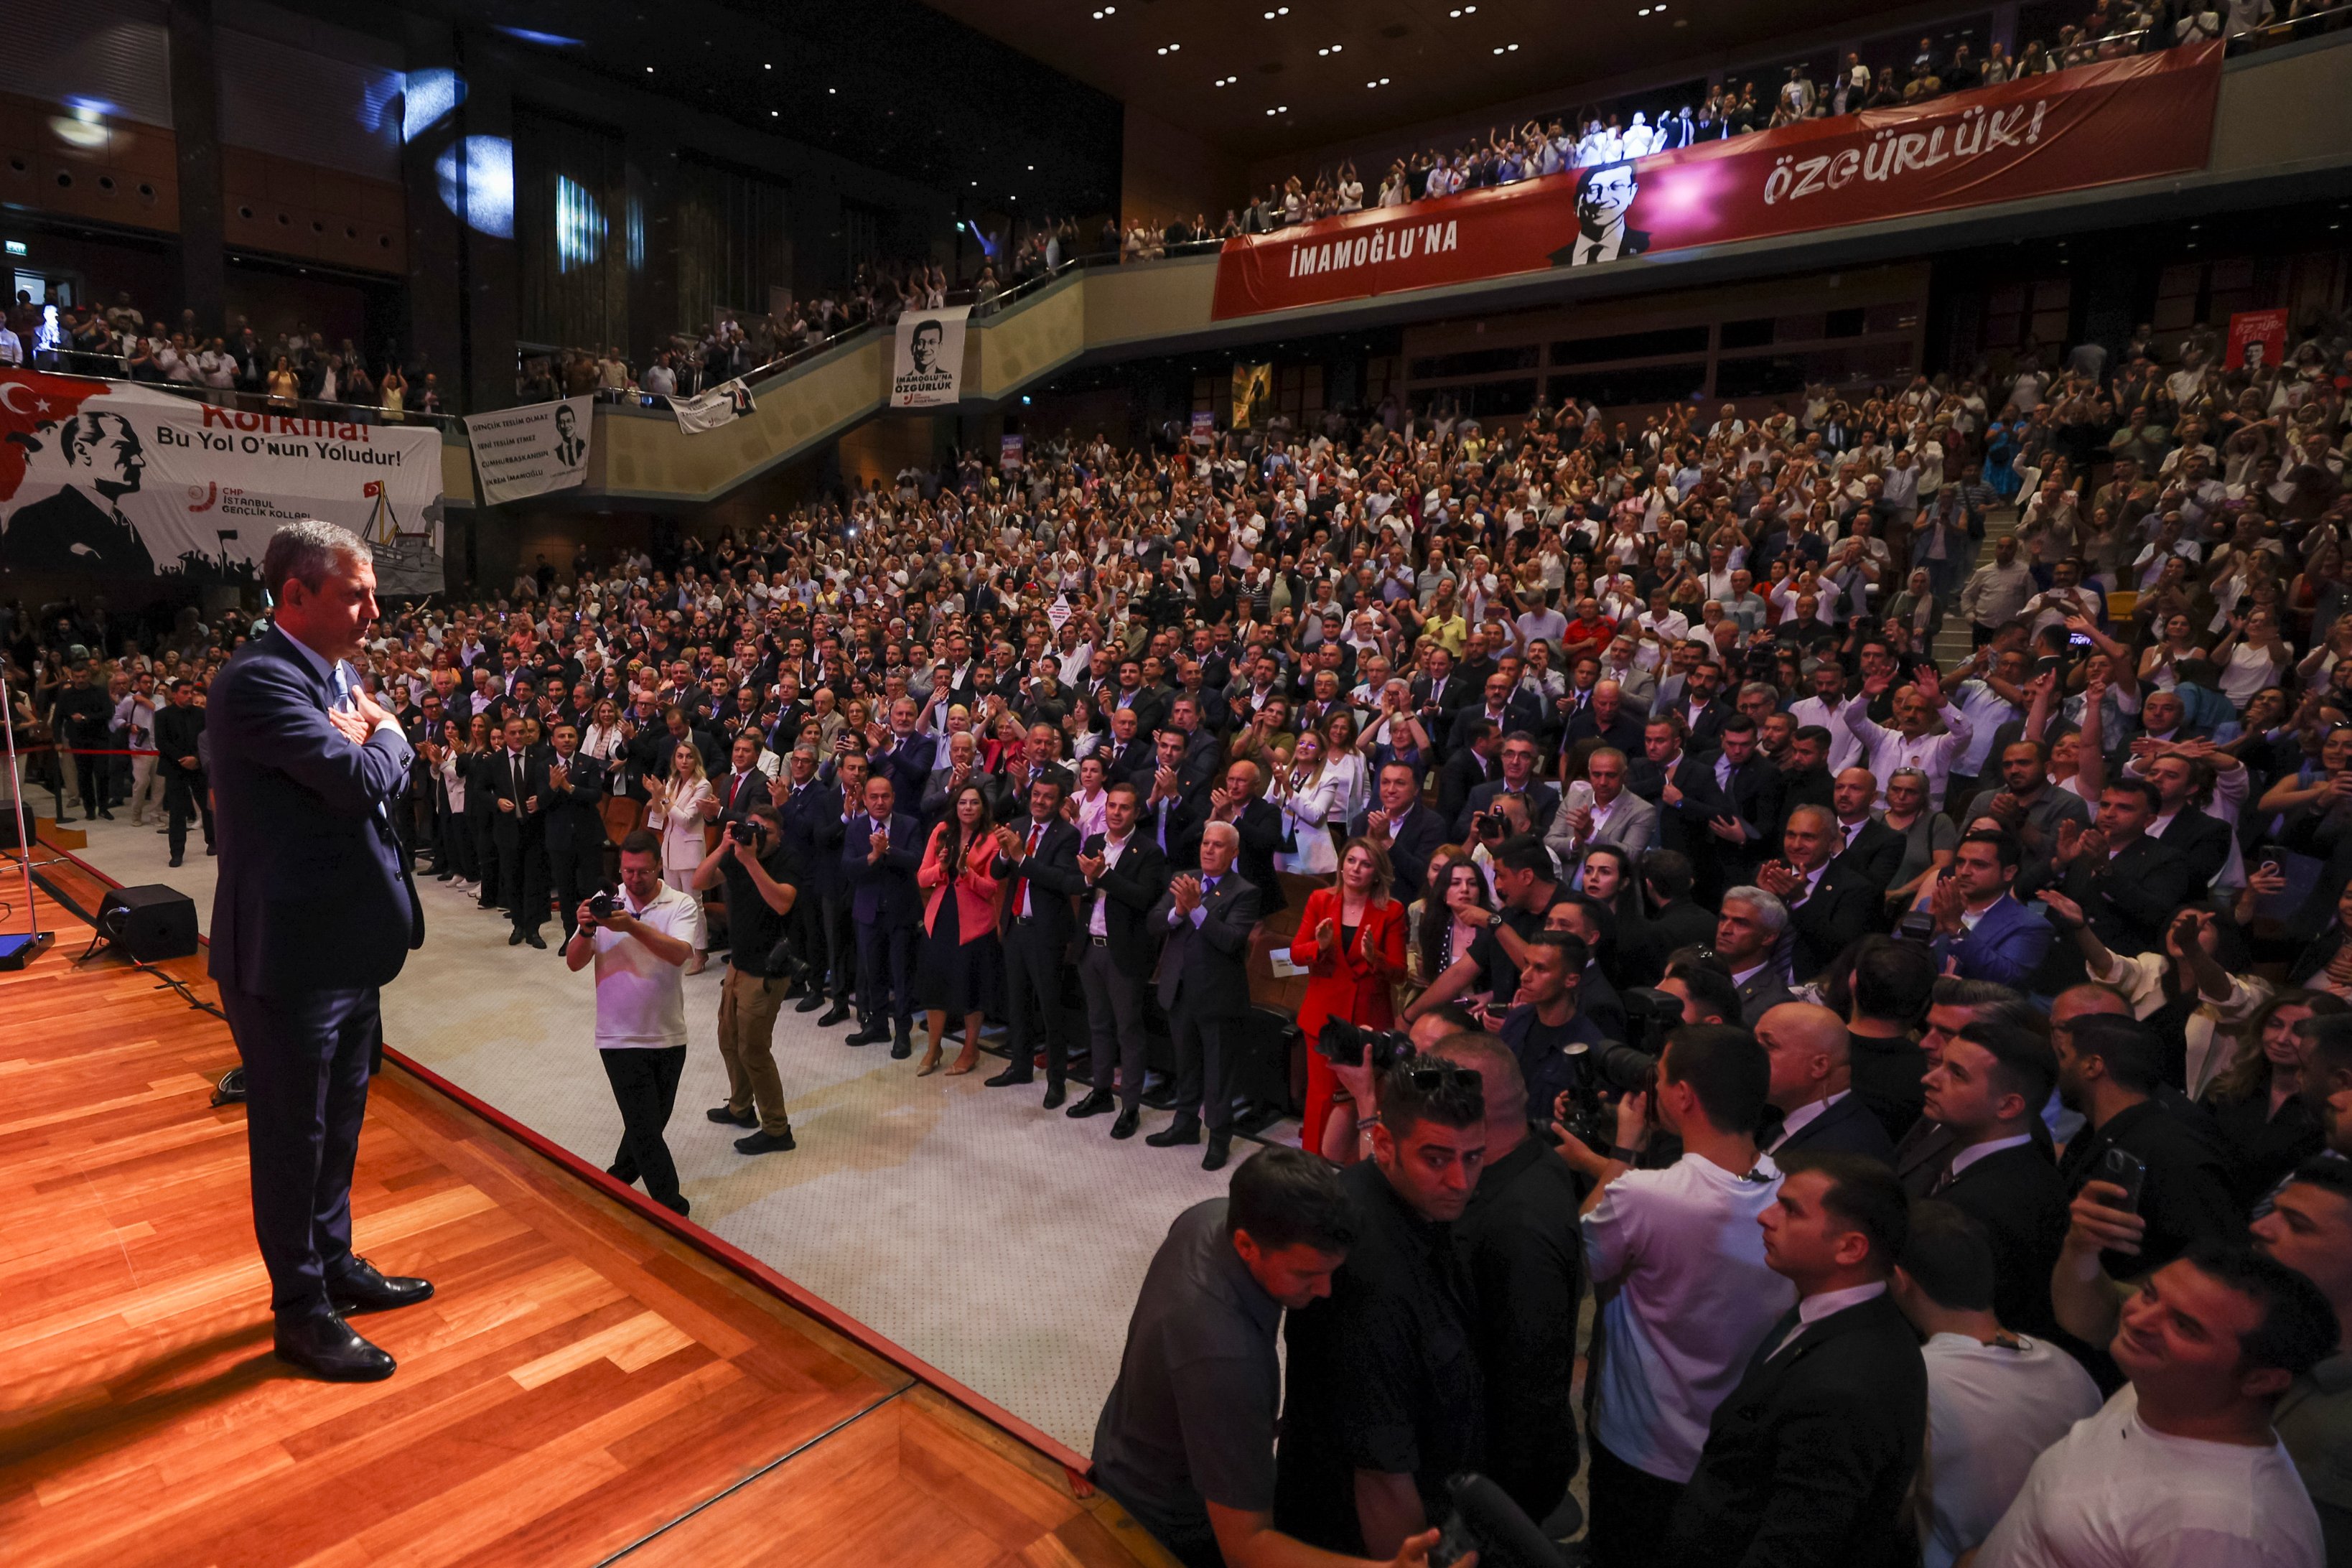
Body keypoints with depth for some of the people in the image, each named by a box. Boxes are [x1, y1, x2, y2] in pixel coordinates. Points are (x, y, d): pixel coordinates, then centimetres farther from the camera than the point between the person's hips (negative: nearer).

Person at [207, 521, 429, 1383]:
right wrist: (385, 731, -8)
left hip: (345, 946, 9)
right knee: (292, 1137, 8)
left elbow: (392, 776, 9)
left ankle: (336, 1265, 41)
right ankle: (301, 1312, 25)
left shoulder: (335, 675, 10)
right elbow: (360, 778, -29)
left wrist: (366, 738, -12)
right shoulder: (257, 679, -20)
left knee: (337, 1123, 22)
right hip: (289, 956, -9)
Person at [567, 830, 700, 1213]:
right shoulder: (605, 903, -3)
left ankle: (619, 1178, 45)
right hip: (621, 1038, -1)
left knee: (652, 1123, 18)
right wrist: (586, 930, -27)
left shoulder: (681, 905, -6)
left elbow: (680, 953, -25)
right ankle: (674, 1212, 10)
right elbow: (574, 963, -7)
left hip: (669, 1037, 2)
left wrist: (633, 926, -37)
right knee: (646, 1129, -1)